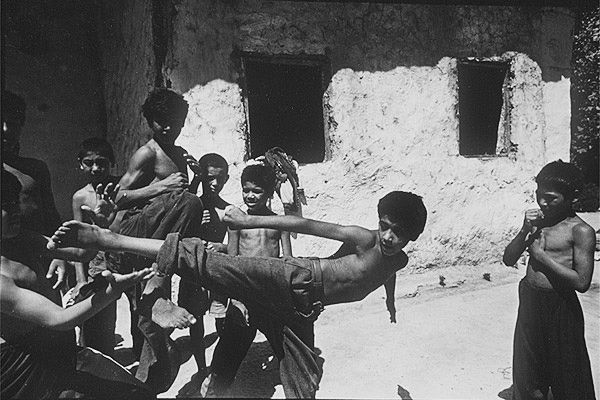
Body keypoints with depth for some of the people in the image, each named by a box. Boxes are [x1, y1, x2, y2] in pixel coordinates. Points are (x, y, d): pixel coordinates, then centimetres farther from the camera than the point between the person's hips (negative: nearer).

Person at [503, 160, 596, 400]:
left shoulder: (580, 231, -13)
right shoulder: (537, 222, 5)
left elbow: (582, 282, -19)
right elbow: (508, 260, 2)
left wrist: (541, 255, -17)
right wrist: (525, 231, -12)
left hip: (560, 306, -6)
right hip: (529, 300, 6)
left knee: (566, 377, 11)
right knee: (527, 367, 20)